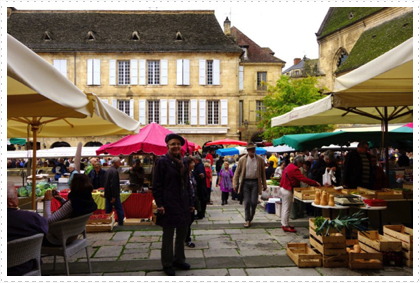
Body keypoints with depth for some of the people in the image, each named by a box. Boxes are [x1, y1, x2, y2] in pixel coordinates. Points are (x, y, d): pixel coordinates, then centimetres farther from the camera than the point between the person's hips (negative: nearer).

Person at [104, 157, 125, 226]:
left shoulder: (107, 171, 12)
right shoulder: (115, 171, -17)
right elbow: (113, 185, -23)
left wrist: (106, 194, 21)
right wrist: (114, 196, -21)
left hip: (107, 195, 9)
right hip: (113, 195, -9)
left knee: (108, 210, 12)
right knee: (119, 210, 1)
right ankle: (121, 224, 6)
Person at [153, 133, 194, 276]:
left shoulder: (183, 163, 11)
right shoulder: (162, 162, -8)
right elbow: (156, 185, -9)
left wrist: (190, 202, 13)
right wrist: (159, 204, -15)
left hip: (183, 204, 6)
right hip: (169, 205, -6)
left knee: (182, 234, 15)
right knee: (168, 235, 5)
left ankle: (179, 259, 31)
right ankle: (167, 264, 19)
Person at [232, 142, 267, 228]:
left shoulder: (260, 159, 4)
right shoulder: (242, 159, 2)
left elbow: (263, 173, 11)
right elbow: (237, 173, 4)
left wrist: (264, 185, 11)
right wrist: (235, 185, -1)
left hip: (255, 183, 0)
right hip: (245, 182, 0)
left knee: (254, 202, -2)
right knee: (247, 202, 0)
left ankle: (251, 217, 24)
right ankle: (247, 220, 13)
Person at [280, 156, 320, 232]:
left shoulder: (289, 166, 12)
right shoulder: (294, 169, -20)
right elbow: (303, 179, -23)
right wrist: (315, 183, -18)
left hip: (283, 188, 10)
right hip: (287, 190, -10)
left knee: (284, 207, 16)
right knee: (287, 208, -3)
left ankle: (284, 224, 26)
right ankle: (285, 226, 3)